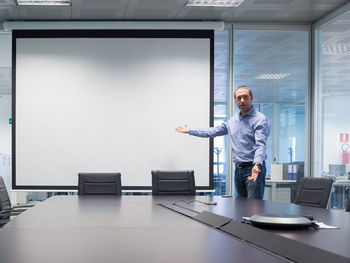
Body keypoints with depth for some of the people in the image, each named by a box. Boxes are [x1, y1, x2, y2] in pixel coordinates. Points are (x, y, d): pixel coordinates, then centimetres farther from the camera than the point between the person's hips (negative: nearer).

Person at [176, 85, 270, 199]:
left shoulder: (260, 119, -8)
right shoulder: (233, 121, 17)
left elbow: (260, 144, -21)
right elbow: (214, 131, 28)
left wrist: (257, 165, -38)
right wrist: (190, 131, 32)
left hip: (253, 169, -7)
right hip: (238, 170, 8)